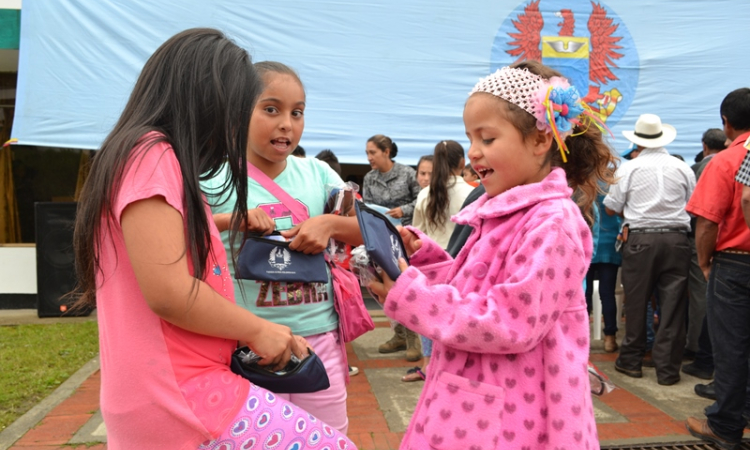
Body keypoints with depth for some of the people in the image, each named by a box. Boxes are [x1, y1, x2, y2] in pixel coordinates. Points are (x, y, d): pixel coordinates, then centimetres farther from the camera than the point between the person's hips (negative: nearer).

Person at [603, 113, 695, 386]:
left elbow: (611, 208, 2)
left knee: (636, 301, 9)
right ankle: (668, 368, 9)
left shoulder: (629, 168, -2)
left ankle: (631, 360, 21)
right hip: (676, 239, 2)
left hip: (640, 240, -1)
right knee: (672, 304, 4)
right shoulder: (682, 168, 4)